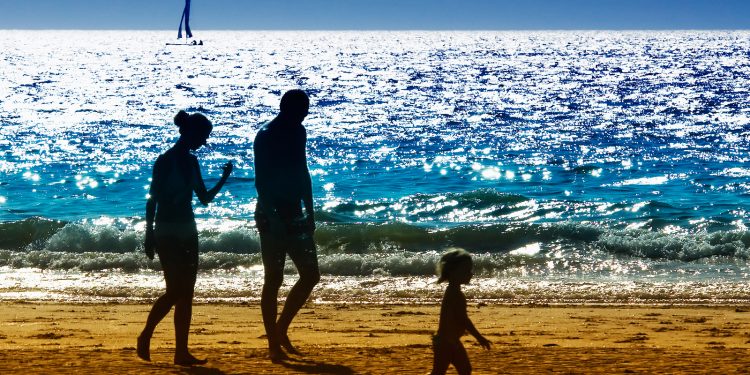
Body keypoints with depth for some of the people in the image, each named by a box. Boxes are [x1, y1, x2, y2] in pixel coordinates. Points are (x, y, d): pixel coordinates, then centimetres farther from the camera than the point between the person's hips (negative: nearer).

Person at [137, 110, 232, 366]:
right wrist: (149, 235, -16)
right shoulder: (165, 161, -11)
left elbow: (205, 198, 16)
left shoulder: (191, 161, 11)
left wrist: (224, 179, 3)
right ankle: (145, 337, 7)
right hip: (167, 233, -8)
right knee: (175, 291, -11)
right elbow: (153, 199, -12)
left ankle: (182, 352, 4)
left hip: (187, 232, 8)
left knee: (186, 293, 3)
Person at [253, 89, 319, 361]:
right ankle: (273, 344, 3)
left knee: (310, 275, 5)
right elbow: (260, 180, -19)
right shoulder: (265, 136, -13)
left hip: (294, 214, 7)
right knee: (274, 279, -3)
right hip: (272, 214, -7)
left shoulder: (297, 132, 9)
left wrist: (310, 211, 16)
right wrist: (273, 216, -25)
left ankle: (280, 330, 18)